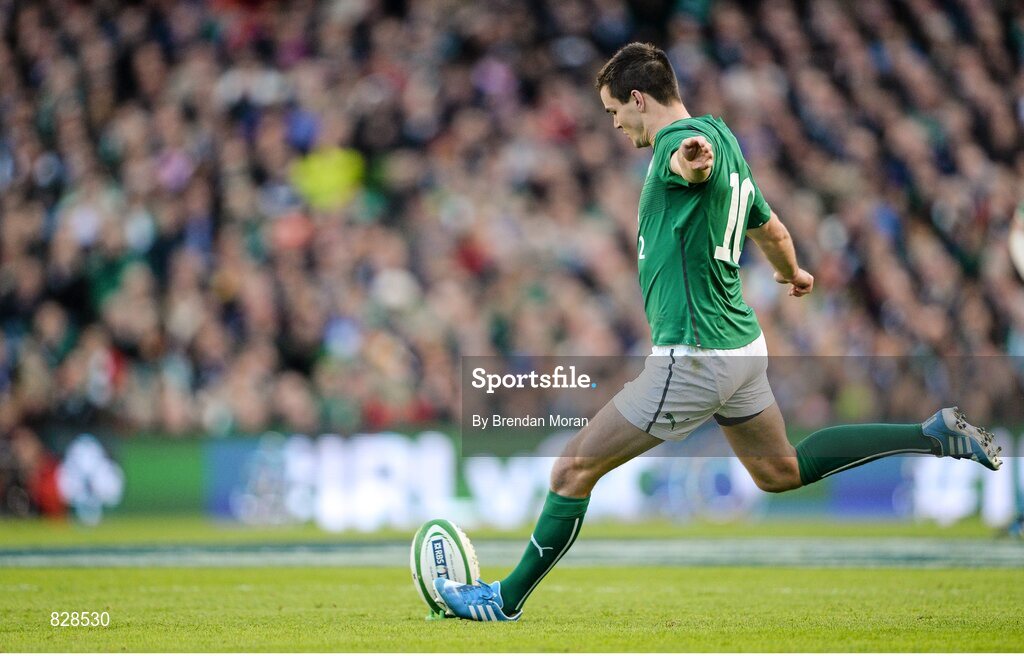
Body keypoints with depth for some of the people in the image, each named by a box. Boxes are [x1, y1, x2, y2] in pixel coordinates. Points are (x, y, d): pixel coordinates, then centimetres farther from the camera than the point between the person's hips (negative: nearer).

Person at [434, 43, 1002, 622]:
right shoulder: (721, 141, 14)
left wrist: (693, 158, -68)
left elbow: (692, 160, -43)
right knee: (781, 471, 23)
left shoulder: (682, 137, -16)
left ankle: (508, 599, 5)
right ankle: (936, 434, 17)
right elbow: (772, 231, 27)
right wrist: (793, 274, 48)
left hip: (693, 358, -10)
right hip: (743, 343, 10)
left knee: (574, 469, -2)